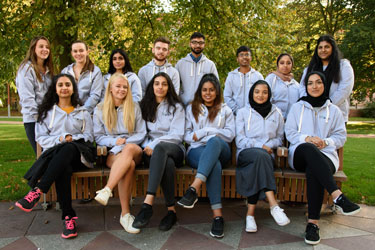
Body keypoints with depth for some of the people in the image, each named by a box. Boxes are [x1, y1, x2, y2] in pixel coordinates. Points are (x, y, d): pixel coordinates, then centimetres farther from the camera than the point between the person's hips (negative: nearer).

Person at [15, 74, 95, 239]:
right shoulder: (47, 112, 22)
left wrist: (71, 138, -6)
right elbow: (41, 138, 12)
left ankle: (37, 192, -42)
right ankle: (68, 217, -36)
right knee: (63, 169, -38)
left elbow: (89, 137, 13)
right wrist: (59, 139, -8)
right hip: (54, 154, 0)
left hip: (78, 155, 0)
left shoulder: (82, 112, 23)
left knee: (68, 148, -39)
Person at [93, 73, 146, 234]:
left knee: (129, 148, -39)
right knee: (129, 164, -37)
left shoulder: (134, 108, 15)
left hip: (134, 150, 1)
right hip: (111, 152, -1)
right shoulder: (100, 109, 14)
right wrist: (114, 141, -10)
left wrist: (125, 141, -8)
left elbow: (141, 134, 10)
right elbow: (98, 137, 9)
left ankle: (107, 190, -44)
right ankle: (125, 214, -34)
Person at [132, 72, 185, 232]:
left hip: (174, 149, -2)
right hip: (151, 150, 2)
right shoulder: (146, 106, 21)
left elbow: (177, 135, -1)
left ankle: (148, 203, -49)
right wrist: (147, 146, -7)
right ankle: (171, 210, -32)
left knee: (160, 148, -40)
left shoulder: (176, 107, 12)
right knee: (167, 163, -37)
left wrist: (154, 145, -13)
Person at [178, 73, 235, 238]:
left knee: (215, 141, -40)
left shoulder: (225, 110, 22)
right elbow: (186, 136, 12)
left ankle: (194, 188, -52)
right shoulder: (191, 109, 22)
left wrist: (204, 132, -2)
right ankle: (217, 215, -44)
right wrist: (211, 133, -4)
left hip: (220, 151, 0)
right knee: (214, 165, -38)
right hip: (197, 151, 0)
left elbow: (230, 135, 8)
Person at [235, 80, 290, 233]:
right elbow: (240, 140, 4)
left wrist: (268, 145, -4)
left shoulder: (276, 113, 19)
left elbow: (280, 138, 18)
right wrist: (261, 146, -9)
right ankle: (273, 205, -43)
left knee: (260, 159, -35)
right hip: (246, 153, -1)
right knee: (260, 155, -37)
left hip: (267, 155, 2)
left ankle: (250, 213, -34)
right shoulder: (243, 112, 14)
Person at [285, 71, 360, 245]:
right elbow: (289, 132, 11)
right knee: (308, 149, -41)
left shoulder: (334, 110, 19)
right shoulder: (297, 107, 20)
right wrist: (307, 138, -8)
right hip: (300, 154, 0)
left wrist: (325, 142, -6)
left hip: (325, 155, 0)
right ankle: (337, 196, -49)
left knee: (312, 171, -39)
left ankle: (313, 223, -36)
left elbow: (341, 136, 15)